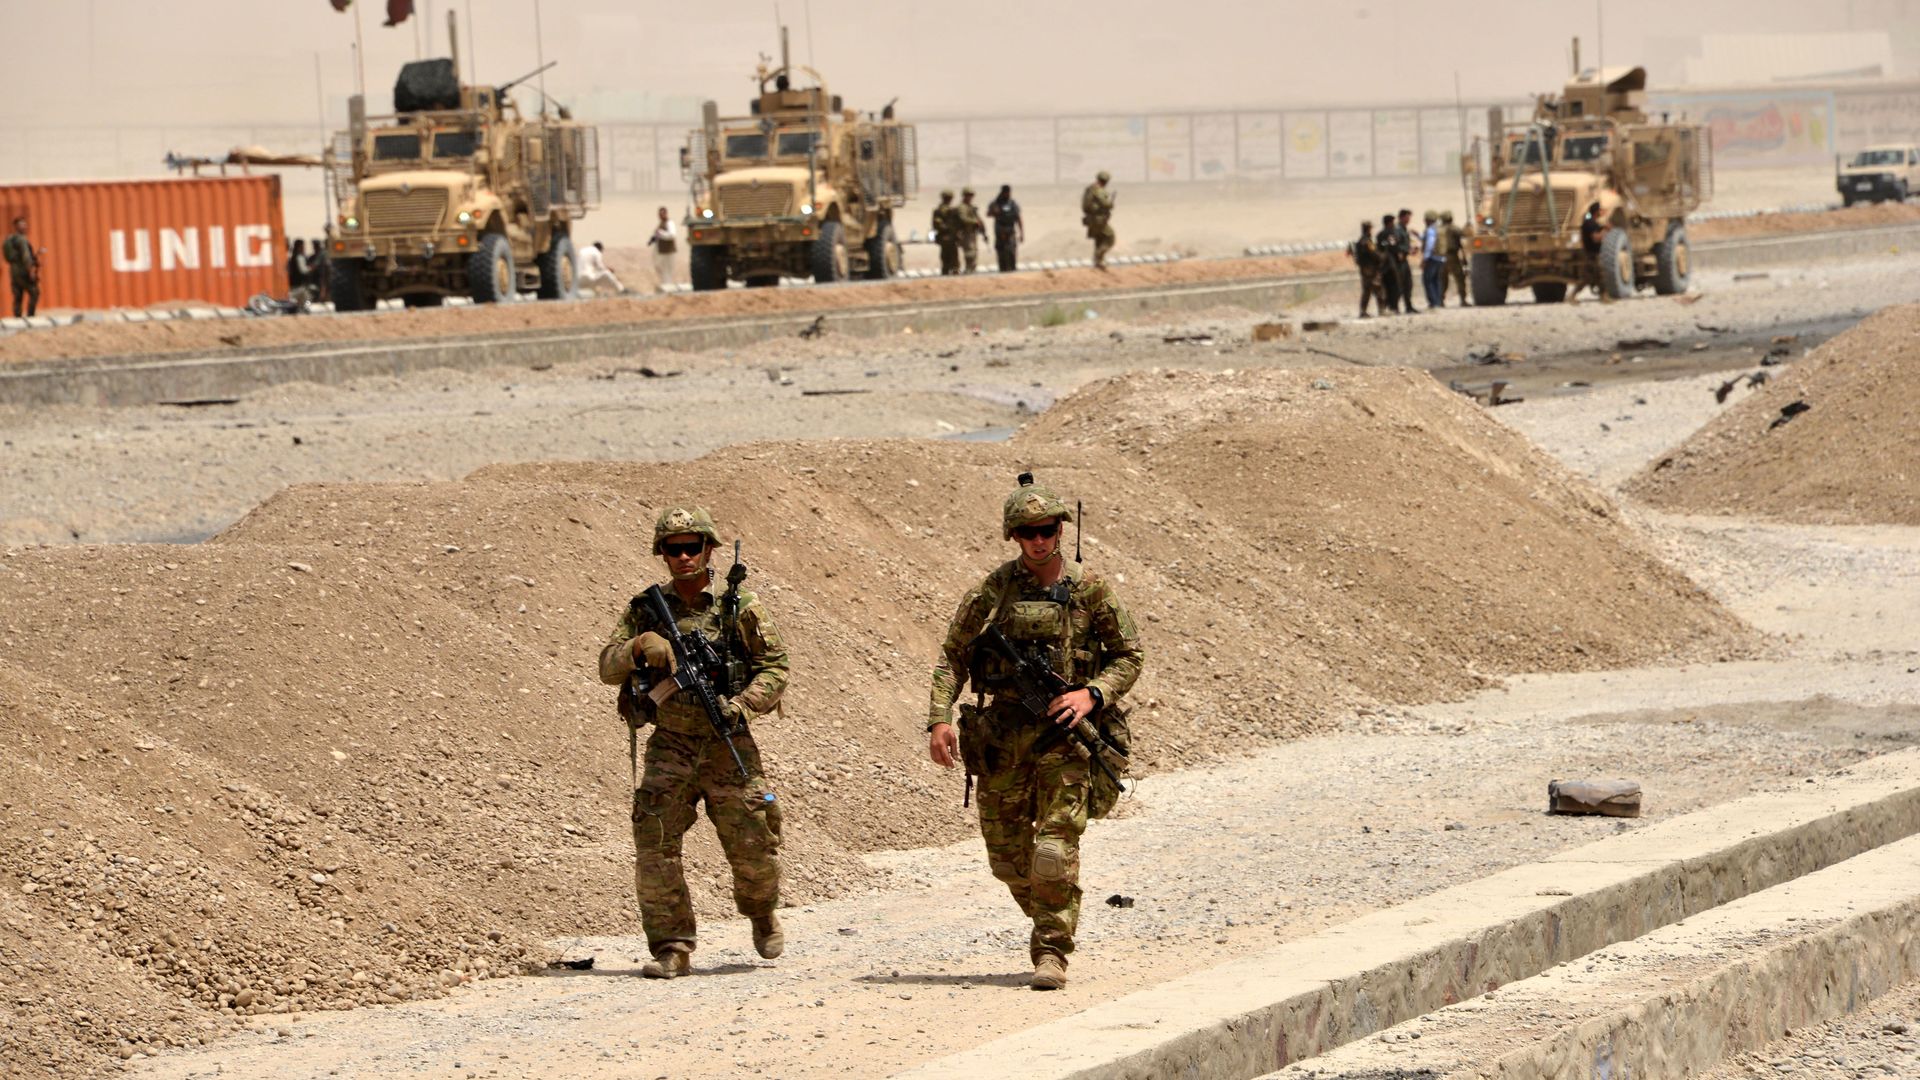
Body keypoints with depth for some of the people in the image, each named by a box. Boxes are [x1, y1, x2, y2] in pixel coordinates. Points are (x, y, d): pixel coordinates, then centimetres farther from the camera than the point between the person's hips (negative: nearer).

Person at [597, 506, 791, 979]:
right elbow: (608, 669, 3)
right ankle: (672, 949, -5)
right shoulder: (646, 610, 5)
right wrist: (638, 647, -19)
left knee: (753, 848, 1)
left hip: (729, 746, -1)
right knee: (654, 846, -13)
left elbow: (775, 668, -1)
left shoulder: (740, 608, -2)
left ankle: (762, 914, 33)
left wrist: (742, 705, -18)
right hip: (669, 747, 1)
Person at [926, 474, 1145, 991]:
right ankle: (1045, 917, 36)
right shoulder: (993, 590, 2)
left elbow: (1129, 655, 7)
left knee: (1056, 846, -14)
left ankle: (1051, 950, -9)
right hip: (1001, 735, 2)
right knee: (1007, 854, 10)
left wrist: (1092, 695, -11)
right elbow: (952, 656, 6)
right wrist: (939, 719, -7)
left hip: (1063, 732, -2)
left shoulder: (1089, 589, 0)